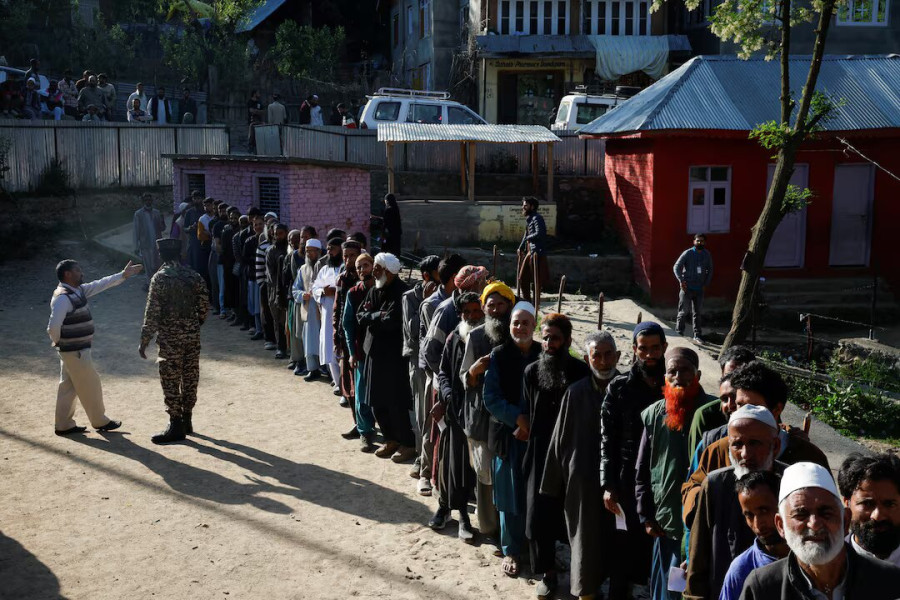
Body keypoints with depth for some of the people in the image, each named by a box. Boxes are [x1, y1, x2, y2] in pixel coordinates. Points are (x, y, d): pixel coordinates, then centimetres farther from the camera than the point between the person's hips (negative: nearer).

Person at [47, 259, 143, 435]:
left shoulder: (78, 290, 6)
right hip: (76, 351, -9)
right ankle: (100, 421, 19)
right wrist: (58, 342, -11)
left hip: (74, 350, 9)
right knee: (90, 386, 4)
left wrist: (123, 275, 12)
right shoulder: (63, 298, -22)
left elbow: (101, 285, 14)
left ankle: (64, 425, 22)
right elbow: (53, 327, -29)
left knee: (68, 386, 14)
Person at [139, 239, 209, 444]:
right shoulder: (194, 275, 3)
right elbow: (204, 305, 6)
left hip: (170, 337, -5)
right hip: (192, 336, 5)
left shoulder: (160, 278, -11)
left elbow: (152, 313, -12)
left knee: (170, 381, 2)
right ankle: (187, 420, 24)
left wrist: (144, 342, -6)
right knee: (190, 378, 13)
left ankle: (176, 427, 4)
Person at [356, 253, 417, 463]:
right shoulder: (375, 291, 10)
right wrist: (378, 316, -11)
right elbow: (360, 316, 6)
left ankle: (408, 444, 10)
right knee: (377, 401, 11)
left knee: (396, 402, -3)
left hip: (394, 354, -8)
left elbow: (391, 321, -23)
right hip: (375, 351, 8)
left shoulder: (401, 292, -15)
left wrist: (371, 317, -7)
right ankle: (391, 440, 25)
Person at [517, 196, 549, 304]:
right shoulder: (528, 219, 17)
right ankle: (527, 301, 20)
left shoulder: (537, 218, -12)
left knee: (537, 280, -2)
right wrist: (521, 248, 26)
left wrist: (528, 238, -12)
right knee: (522, 278, 11)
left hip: (537, 253, -10)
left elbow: (539, 234, -25)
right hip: (529, 252, 10)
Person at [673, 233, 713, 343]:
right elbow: (676, 267, -7)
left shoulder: (707, 255, 6)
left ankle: (697, 336, 9)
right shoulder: (687, 253, -6)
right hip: (687, 287, -4)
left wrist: (706, 283, 8)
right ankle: (679, 331, 15)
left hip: (699, 288, 4)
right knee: (684, 310, -1)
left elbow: (710, 269, 19)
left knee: (697, 313, 6)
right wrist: (681, 280, -17)